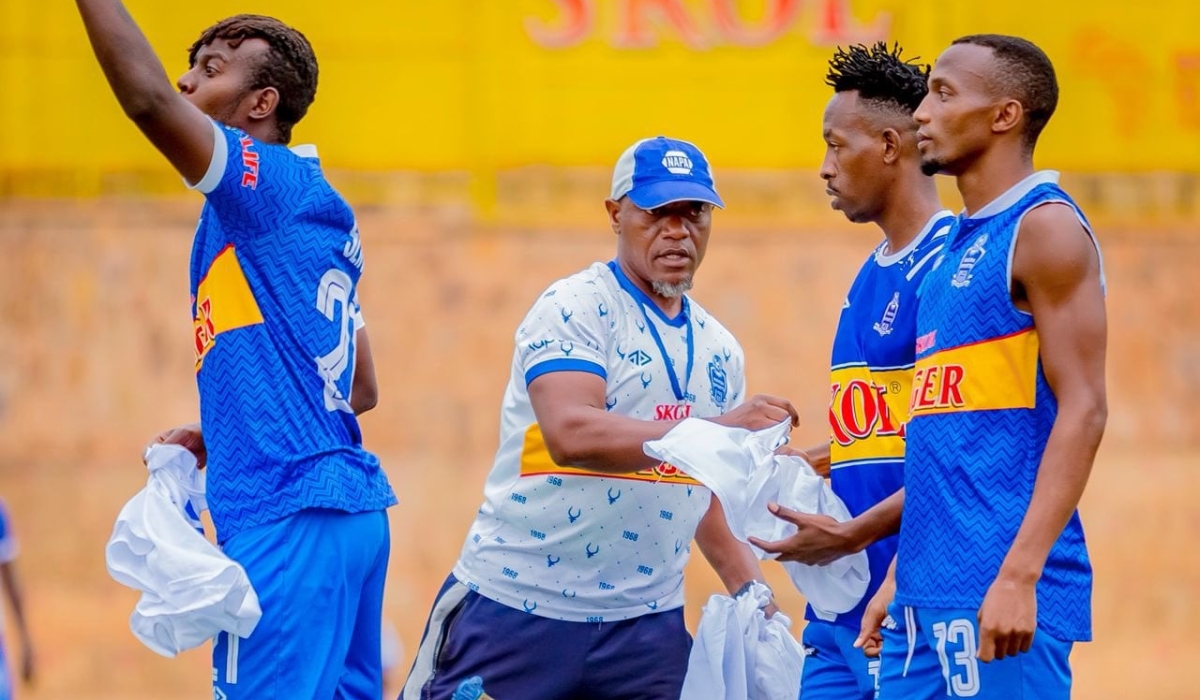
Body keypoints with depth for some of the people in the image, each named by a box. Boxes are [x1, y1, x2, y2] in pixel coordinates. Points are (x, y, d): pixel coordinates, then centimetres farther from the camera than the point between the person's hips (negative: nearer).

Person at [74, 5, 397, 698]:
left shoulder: (269, 181, -6)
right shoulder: (322, 212, 21)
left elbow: (151, 100, -22)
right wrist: (215, 437, 23)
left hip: (288, 515, -10)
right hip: (354, 507, 10)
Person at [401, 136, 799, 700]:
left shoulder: (718, 350, 13)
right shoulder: (575, 308, -9)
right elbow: (571, 435, -27)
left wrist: (749, 589, 10)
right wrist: (715, 430, -34)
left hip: (646, 628, 6)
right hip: (517, 609, -5)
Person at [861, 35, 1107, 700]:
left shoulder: (1045, 228, -6)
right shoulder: (961, 246, 20)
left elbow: (1082, 411, -14)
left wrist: (1019, 575, -22)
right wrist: (899, 582, 20)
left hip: (1002, 596, -8)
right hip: (928, 596, 8)